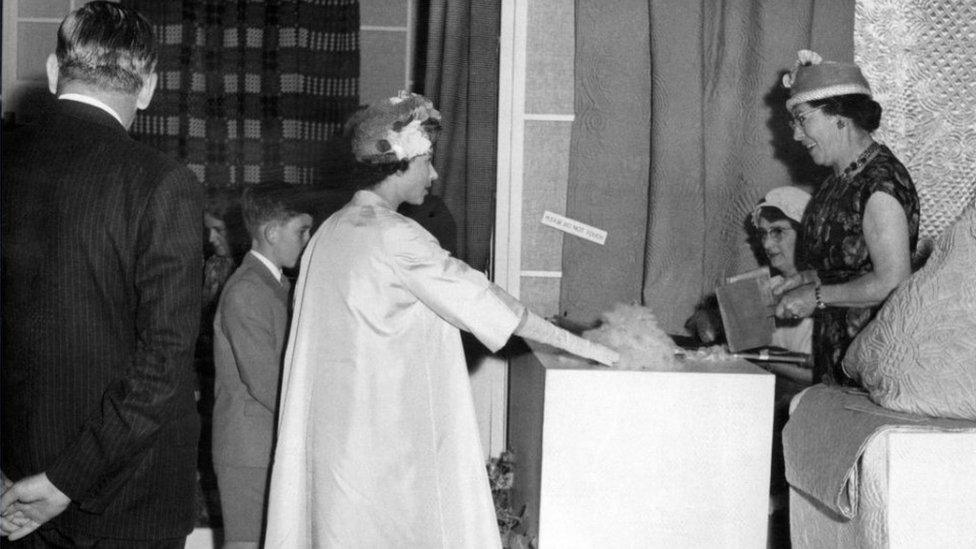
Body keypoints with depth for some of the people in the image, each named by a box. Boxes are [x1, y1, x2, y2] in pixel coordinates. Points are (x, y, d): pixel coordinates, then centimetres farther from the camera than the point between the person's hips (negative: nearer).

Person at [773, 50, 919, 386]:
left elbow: (893, 282, -21)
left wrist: (817, 295, -14)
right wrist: (805, 280, 7)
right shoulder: (842, 178, 12)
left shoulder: (882, 183, -17)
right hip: (834, 346, 8)